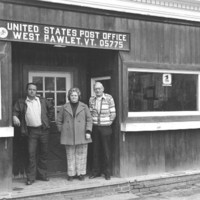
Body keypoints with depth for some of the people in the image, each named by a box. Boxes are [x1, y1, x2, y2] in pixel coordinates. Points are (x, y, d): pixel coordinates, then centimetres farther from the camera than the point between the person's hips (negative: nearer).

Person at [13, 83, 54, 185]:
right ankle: (31, 177, 0)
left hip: (43, 130, 2)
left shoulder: (43, 101, 9)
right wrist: (15, 117, -20)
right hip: (31, 131, -2)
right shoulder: (21, 102, 4)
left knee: (43, 153, 9)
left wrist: (47, 118, 11)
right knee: (31, 154, -7)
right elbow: (15, 111, 1)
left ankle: (42, 175, 21)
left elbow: (51, 109, 20)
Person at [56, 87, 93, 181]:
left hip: (81, 136, -1)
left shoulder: (84, 107, 5)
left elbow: (89, 120, 2)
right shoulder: (65, 107, 7)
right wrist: (62, 130, 5)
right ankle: (71, 174, 12)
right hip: (69, 136, 1)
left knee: (81, 155, 2)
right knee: (70, 155, 4)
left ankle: (81, 173, 12)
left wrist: (88, 132, -6)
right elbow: (59, 121, 13)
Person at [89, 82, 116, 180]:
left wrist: (108, 123, 0)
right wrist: (92, 122, 6)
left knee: (106, 150, 1)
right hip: (95, 127, 3)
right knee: (95, 150, 7)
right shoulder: (91, 99, 5)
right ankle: (96, 171, 16)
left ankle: (107, 172, 10)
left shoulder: (109, 98, -5)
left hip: (105, 127, -3)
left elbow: (113, 113, -2)